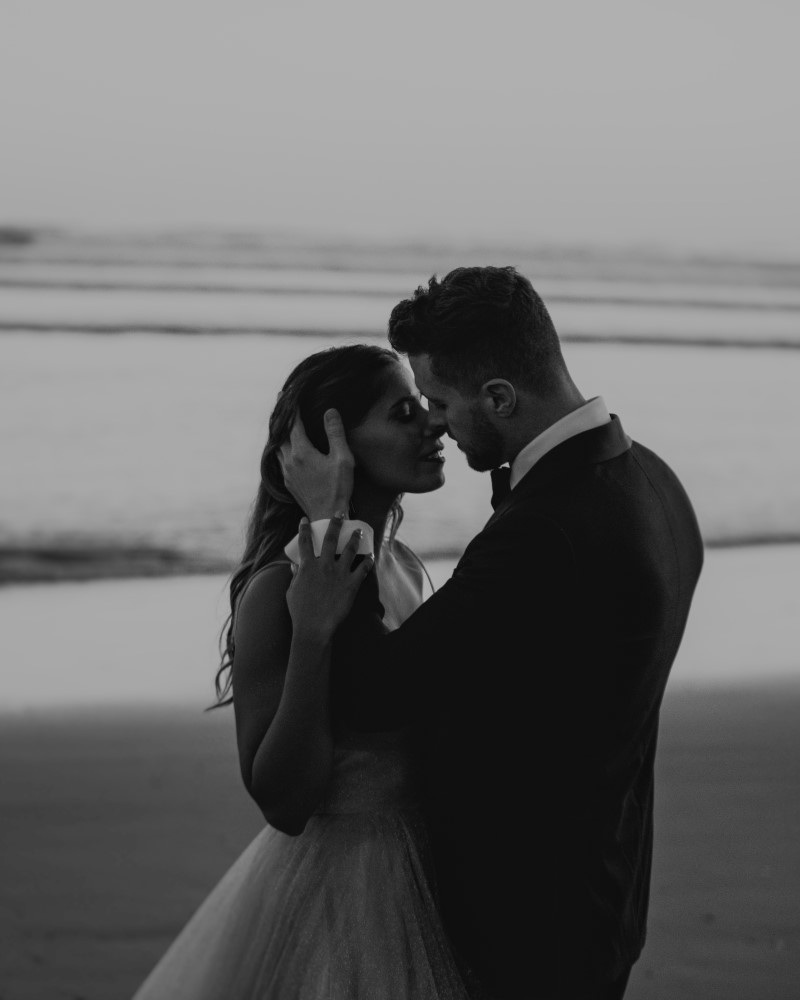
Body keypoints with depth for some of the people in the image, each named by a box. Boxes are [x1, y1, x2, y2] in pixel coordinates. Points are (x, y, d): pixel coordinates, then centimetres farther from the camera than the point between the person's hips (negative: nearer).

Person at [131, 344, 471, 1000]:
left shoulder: (405, 569, 4)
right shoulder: (281, 589, -19)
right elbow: (283, 802, -22)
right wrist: (313, 636, -28)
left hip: (420, 877, 7)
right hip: (332, 889, -7)